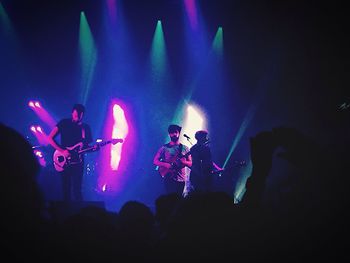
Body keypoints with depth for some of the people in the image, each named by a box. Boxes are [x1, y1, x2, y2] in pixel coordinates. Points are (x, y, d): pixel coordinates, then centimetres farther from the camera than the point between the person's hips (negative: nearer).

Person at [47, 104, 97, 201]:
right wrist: (62, 151, -13)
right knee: (66, 189, 4)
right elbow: (50, 138, -3)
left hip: (78, 161, 0)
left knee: (77, 189, -6)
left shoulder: (85, 127, 7)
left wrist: (93, 147, -12)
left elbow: (87, 146, 11)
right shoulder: (64, 123, 0)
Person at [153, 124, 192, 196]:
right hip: (169, 178, -2)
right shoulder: (164, 148, 3)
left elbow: (191, 164, 6)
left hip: (181, 179, 3)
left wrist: (183, 162, -16)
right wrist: (166, 165, -15)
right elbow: (155, 161, 2)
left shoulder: (185, 148, 8)